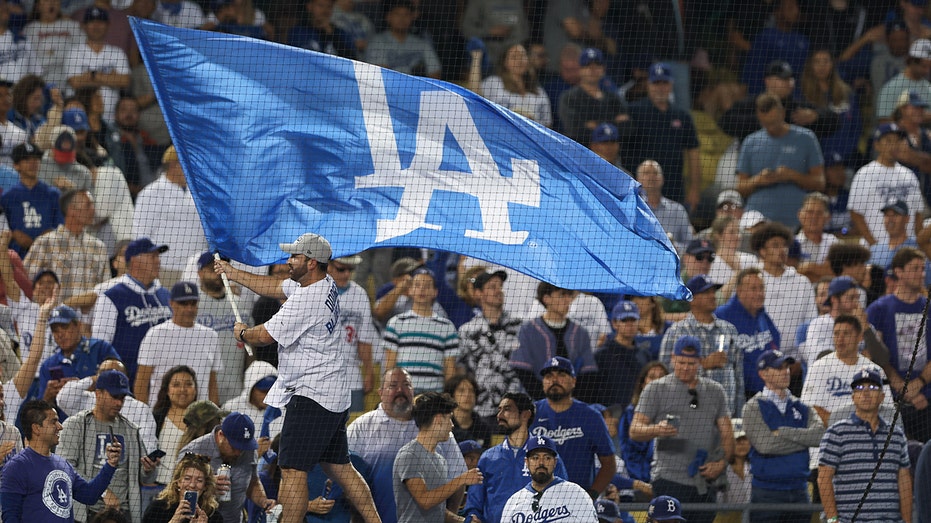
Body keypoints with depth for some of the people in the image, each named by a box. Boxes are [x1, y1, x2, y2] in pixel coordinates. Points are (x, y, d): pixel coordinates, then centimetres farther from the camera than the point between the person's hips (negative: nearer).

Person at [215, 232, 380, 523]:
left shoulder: (306, 300, -21)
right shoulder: (326, 285, 9)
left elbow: (265, 336, -14)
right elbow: (275, 287, 23)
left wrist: (242, 333, 8)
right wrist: (233, 273, 25)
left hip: (312, 397, -10)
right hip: (335, 397, 10)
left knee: (292, 470, -10)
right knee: (338, 466, 16)